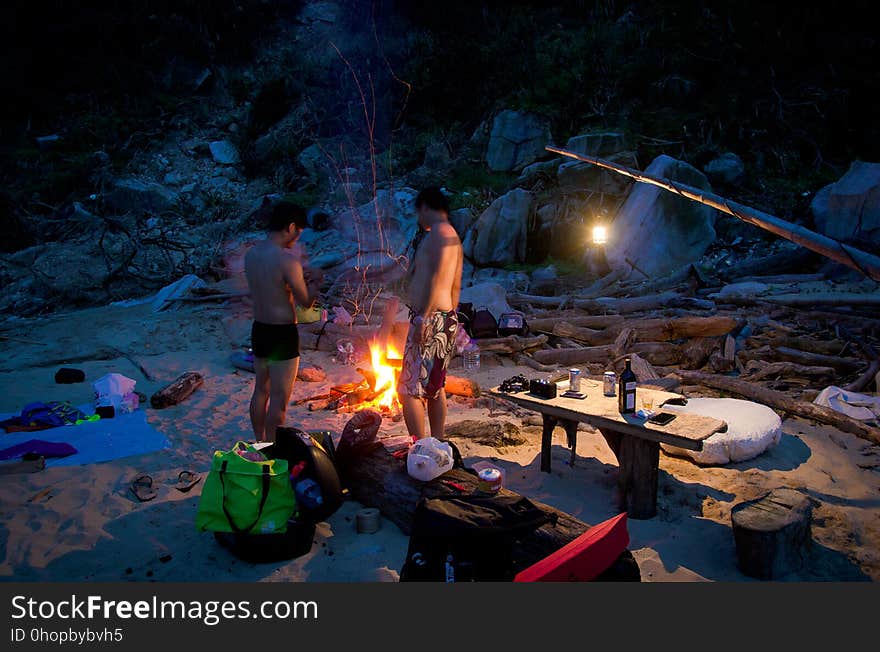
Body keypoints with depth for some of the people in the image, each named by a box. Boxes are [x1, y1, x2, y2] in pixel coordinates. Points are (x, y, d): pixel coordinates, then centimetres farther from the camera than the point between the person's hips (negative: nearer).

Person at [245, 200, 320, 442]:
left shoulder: (251, 254, 2)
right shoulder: (288, 260, -21)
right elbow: (306, 302, -13)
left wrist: (300, 278, 15)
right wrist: (314, 283, 7)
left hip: (259, 329, 8)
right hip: (283, 334, -8)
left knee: (261, 390, 20)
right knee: (279, 398, 2)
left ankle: (260, 445, 34)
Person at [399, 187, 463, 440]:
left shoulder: (439, 232, -11)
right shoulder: (453, 236, 20)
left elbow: (436, 277, -22)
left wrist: (423, 316, -26)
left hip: (430, 318, -11)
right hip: (446, 318, 11)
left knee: (409, 389, -9)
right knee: (435, 387, 17)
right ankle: (437, 445, 26)